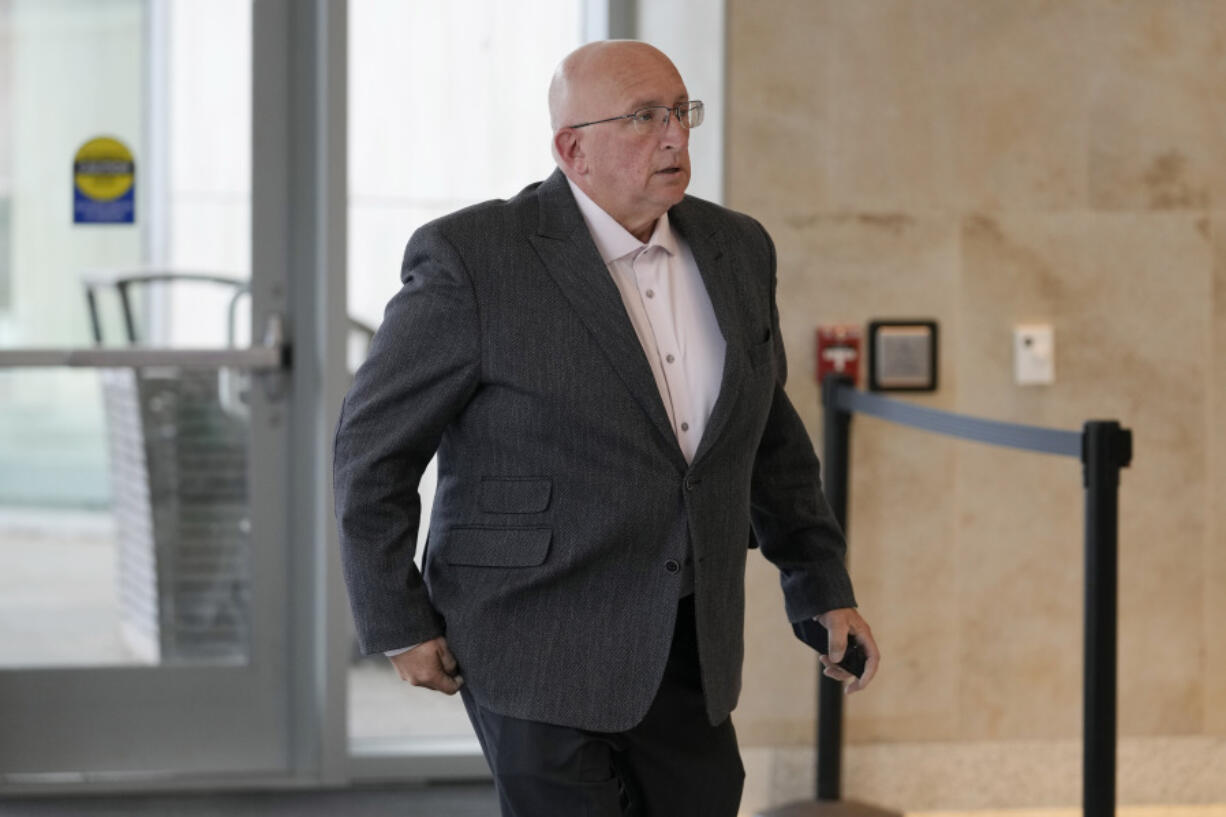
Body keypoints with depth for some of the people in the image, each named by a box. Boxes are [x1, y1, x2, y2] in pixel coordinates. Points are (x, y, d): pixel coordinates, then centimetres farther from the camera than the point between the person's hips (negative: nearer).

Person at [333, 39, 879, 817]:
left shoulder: (735, 250, 5)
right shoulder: (473, 259, -14)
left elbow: (769, 433, 17)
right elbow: (375, 446, -7)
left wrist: (824, 588, 14)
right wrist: (401, 626, -5)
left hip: (684, 645, 6)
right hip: (538, 644, -6)